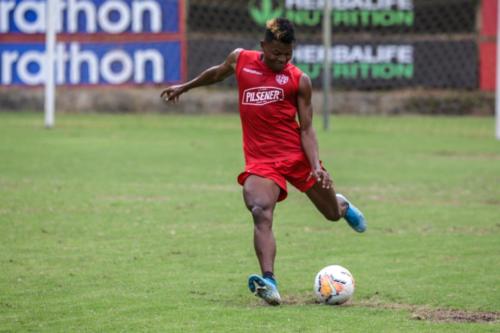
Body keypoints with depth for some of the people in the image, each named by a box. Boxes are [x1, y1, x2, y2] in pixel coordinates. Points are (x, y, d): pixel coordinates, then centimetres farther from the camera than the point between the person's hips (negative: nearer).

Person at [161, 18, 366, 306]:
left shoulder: (299, 80, -2)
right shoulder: (240, 59, 3)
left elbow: (307, 128, -2)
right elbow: (217, 74, 26)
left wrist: (316, 166, -15)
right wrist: (185, 87, 38)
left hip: (297, 153, 0)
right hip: (260, 159, 0)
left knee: (332, 214, 14)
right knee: (261, 214, -26)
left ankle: (342, 206, 54)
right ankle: (270, 283, -38)